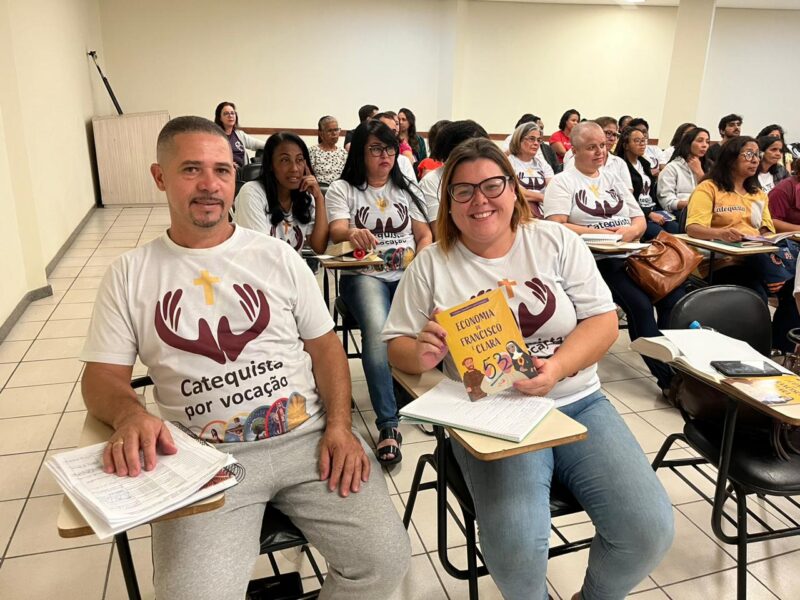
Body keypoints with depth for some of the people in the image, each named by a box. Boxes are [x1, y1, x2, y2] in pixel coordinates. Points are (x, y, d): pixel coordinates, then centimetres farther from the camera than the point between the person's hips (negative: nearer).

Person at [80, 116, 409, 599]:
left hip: (310, 437, 1)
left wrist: (340, 426, -7)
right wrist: (129, 413, -17)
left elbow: (325, 345, 8)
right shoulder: (130, 275, 7)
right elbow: (102, 376, 7)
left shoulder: (278, 257, 8)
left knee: (386, 559, -11)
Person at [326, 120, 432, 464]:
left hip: (407, 274, 3)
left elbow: (425, 235, 17)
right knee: (377, 330, -34)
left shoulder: (407, 189, 20)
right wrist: (352, 234, -34)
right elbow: (336, 230, -9)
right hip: (364, 275, -3)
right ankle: (388, 424, -29)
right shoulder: (342, 189, 8)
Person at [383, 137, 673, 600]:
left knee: (650, 529, -12)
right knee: (515, 546, -25)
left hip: (579, 403, 3)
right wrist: (420, 356, -20)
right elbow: (395, 345, 4)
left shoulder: (558, 241, 4)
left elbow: (604, 320, 0)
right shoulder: (433, 265, 1)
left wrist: (559, 367, -19)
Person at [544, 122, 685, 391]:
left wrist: (631, 231, -6)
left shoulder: (613, 179, 23)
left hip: (629, 255, 6)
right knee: (640, 304, -28)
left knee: (675, 294, -19)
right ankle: (668, 377, -21)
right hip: (595, 260, -6)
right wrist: (600, 232, -16)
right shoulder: (563, 182, 3)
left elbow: (640, 220, 18)